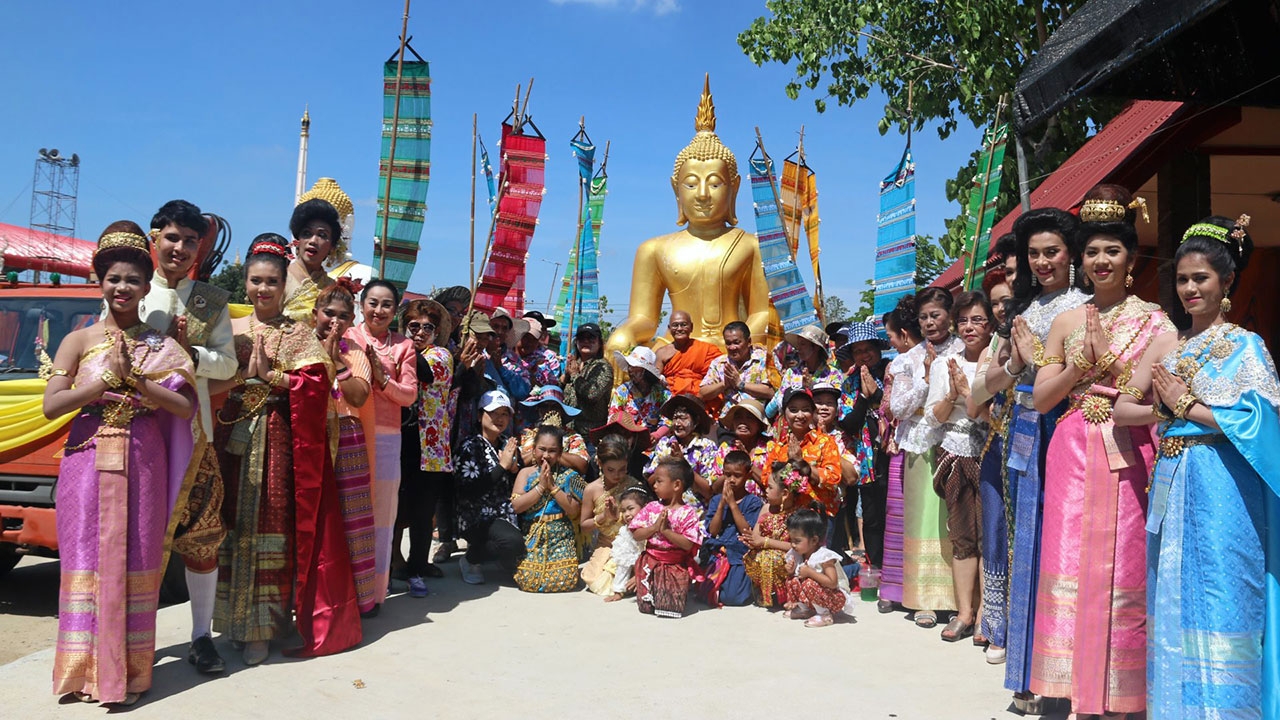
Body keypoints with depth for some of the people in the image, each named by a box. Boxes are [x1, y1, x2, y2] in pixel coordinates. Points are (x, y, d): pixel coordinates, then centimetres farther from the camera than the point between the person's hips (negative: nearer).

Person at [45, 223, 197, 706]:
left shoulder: (162, 347, 6)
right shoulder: (80, 341, 6)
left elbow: (186, 408, -6)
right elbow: (51, 405, -4)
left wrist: (134, 380, -15)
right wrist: (108, 380, -11)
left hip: (142, 463, 0)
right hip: (87, 462, 0)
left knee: (133, 561, 1)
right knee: (87, 558, 2)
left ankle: (127, 669, 9)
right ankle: (85, 667, 11)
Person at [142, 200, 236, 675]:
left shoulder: (212, 301, 9)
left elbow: (227, 364, 3)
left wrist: (189, 352, -14)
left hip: (193, 429, 1)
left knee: (201, 535, 2)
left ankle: (201, 636, 13)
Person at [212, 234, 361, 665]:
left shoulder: (299, 335, 5)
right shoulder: (232, 331, 11)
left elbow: (316, 385, -7)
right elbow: (210, 383, 6)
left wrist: (269, 374, -12)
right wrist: (244, 371, -9)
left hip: (279, 439, -2)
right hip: (236, 436, 2)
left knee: (277, 524, -2)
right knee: (236, 524, 0)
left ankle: (274, 619, 8)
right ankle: (244, 622, 8)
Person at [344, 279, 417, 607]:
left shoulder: (403, 345, 11)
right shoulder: (347, 337, 6)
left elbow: (409, 395, 6)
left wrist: (383, 378, -8)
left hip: (386, 436, 2)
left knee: (381, 514, 3)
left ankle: (373, 592, 13)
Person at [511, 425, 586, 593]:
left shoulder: (568, 476, 3)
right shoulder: (526, 474, 6)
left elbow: (574, 511, -6)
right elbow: (516, 506, -6)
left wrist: (553, 486, -11)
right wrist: (541, 486, -11)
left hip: (561, 539, -1)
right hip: (531, 539, 1)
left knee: (564, 581, -18)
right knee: (528, 581, -16)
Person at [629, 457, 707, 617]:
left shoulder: (688, 513, -10)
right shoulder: (651, 508, 2)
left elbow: (688, 544, -18)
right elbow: (636, 535, -2)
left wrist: (666, 530, -22)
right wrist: (654, 527, -18)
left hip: (676, 567, -3)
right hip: (650, 563, 3)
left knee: (670, 608, -7)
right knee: (646, 607, 0)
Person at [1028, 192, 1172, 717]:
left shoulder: (1153, 320, 3)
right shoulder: (1066, 322, 12)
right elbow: (1041, 398, 7)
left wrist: (1109, 357, -10)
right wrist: (1082, 362, -5)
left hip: (1128, 457, -3)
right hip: (1073, 456, 3)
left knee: (1122, 572, -2)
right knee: (1069, 566, 0)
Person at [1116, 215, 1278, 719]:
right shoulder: (1167, 345, 12)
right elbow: (1123, 411, 10)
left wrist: (1185, 404, -8)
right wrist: (1165, 410, -7)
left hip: (1220, 490, -5)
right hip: (1171, 484, 5)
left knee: (1217, 607, -2)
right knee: (1171, 605, 10)